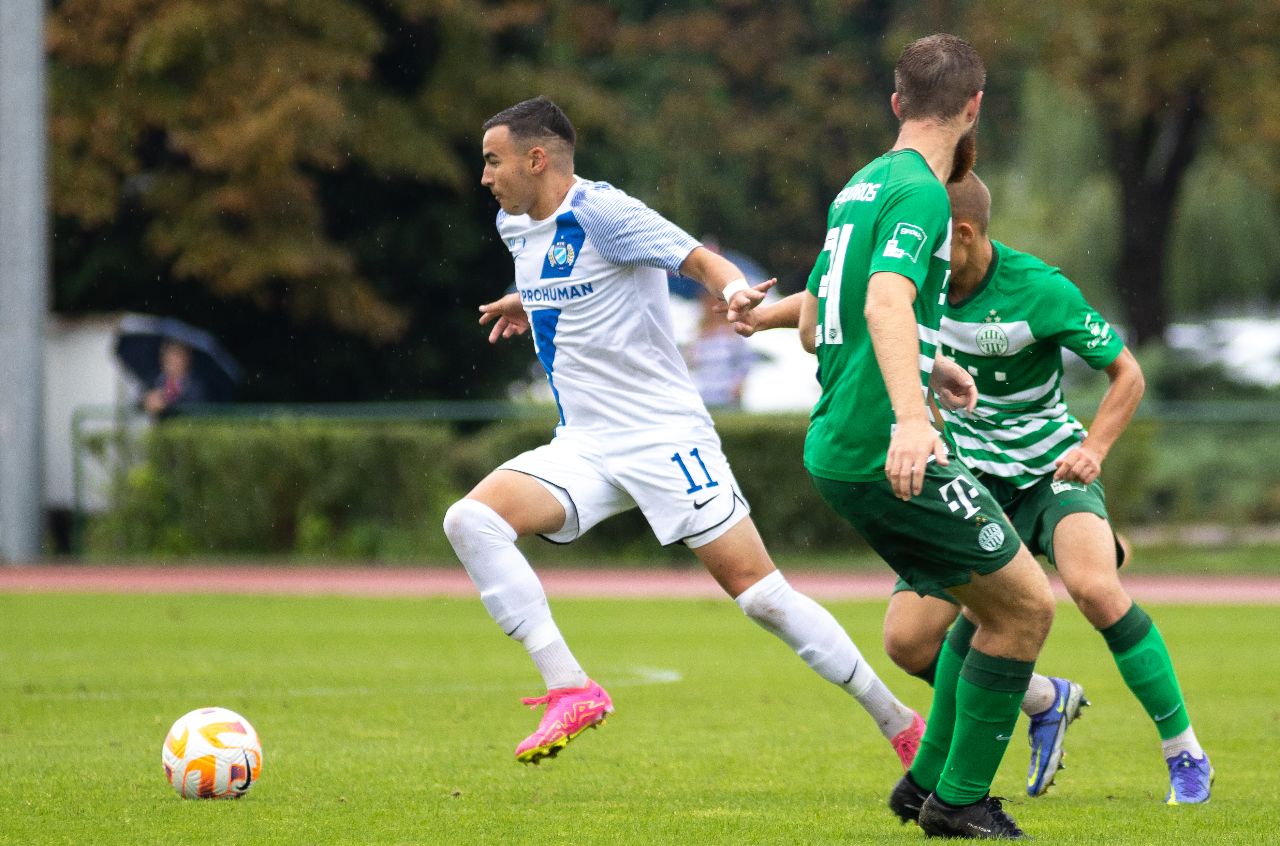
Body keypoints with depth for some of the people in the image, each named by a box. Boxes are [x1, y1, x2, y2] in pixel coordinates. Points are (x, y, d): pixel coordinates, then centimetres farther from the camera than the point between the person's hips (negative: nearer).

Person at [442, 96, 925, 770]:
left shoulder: (602, 211, -12)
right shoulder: (515, 226, 12)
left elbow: (700, 260, -19)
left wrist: (735, 290, -37)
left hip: (663, 436, -7)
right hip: (582, 448, 7)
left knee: (758, 591, -10)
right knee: (470, 519, -17)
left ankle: (898, 722, 2)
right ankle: (569, 690, -19)